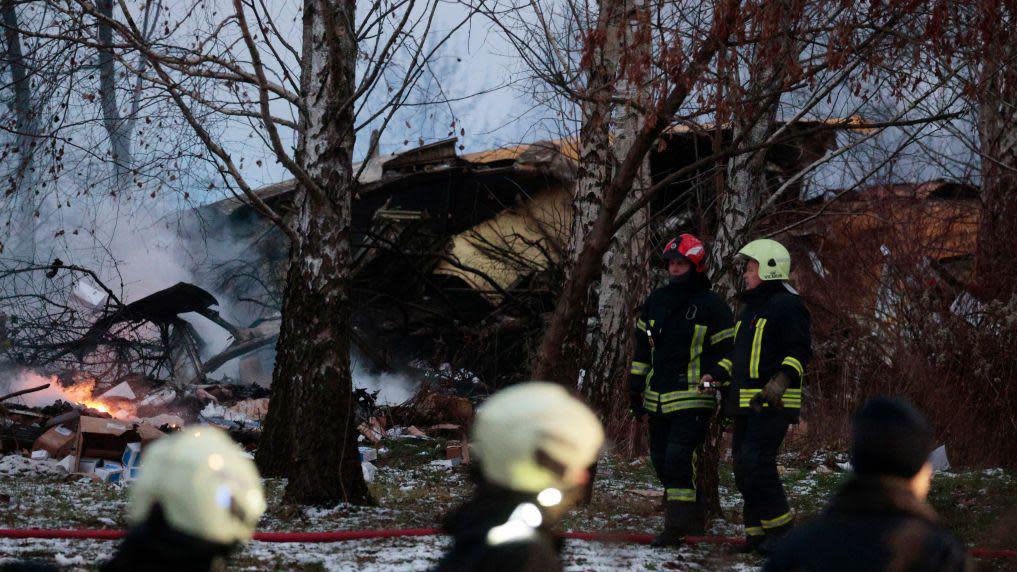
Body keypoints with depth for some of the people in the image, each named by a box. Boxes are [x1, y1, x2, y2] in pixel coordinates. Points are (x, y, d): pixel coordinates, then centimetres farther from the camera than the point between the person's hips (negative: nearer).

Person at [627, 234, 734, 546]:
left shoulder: (711, 306, -4)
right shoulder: (656, 300, 12)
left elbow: (725, 352, -1)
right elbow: (642, 346, 19)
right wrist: (636, 387, 15)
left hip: (693, 399, -7)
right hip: (658, 399, 7)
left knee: (679, 457, -18)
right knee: (661, 459, 9)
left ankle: (679, 523, -13)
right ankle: (693, 519, 20)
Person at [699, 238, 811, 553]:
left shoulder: (787, 305, -8)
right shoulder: (750, 308, 23)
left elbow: (800, 350, -15)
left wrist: (782, 379, -28)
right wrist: (717, 374, 15)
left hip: (772, 404, -10)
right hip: (746, 404, 10)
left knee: (755, 464, -17)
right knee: (743, 466, 8)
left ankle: (781, 529, -8)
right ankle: (757, 531, 13)